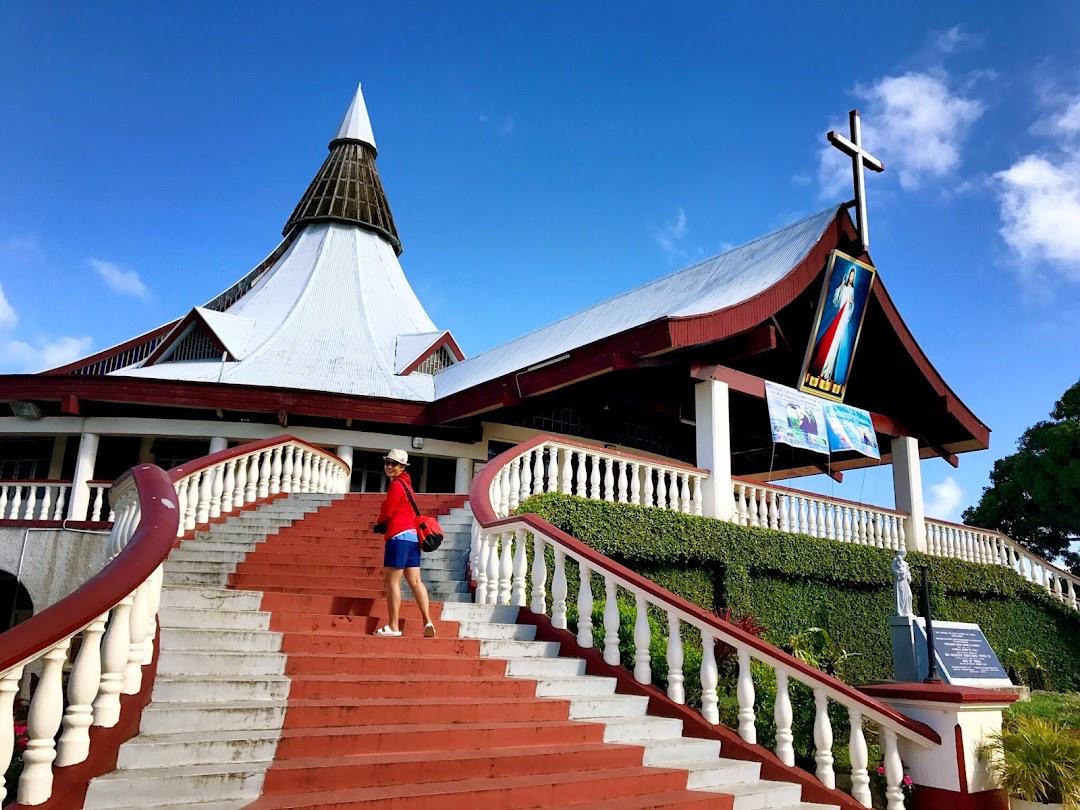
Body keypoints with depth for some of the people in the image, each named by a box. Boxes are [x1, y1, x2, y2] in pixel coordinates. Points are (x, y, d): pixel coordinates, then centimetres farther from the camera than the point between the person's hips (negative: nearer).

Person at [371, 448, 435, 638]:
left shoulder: (396, 485, -8)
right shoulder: (405, 483, 21)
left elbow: (386, 512, -10)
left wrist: (378, 523, 11)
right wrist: (384, 523, 7)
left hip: (398, 536, -9)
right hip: (413, 536, 9)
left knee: (392, 581, -4)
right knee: (415, 581, 7)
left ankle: (393, 627, -2)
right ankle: (428, 622, 3)